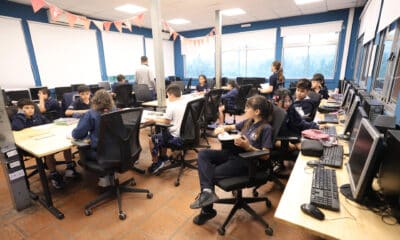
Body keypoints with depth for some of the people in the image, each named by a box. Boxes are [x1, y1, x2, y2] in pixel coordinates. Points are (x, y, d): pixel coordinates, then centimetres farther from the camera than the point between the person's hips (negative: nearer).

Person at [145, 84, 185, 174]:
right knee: (162, 134, 29)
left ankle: (156, 164, 16)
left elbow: (166, 121, -8)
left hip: (177, 138, -9)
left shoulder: (172, 105, -16)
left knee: (152, 140, 6)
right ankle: (163, 158, 37)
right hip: (186, 135, 9)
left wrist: (154, 120, 5)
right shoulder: (185, 103, 6)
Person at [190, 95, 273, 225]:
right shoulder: (249, 122, 11)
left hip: (246, 161, -8)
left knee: (212, 174, -16)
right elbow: (232, 127, 26)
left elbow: (265, 156, -13)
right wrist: (223, 128, 4)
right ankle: (207, 191, -27)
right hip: (233, 153, 8)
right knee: (203, 154, -12)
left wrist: (248, 147, -26)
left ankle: (207, 211, 4)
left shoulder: (266, 128, -10)